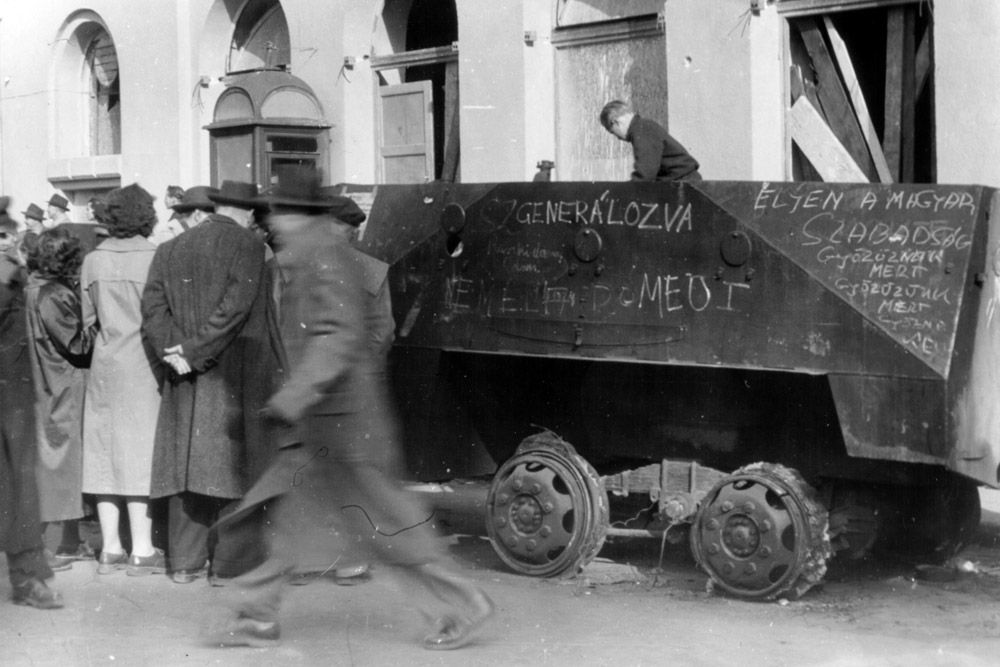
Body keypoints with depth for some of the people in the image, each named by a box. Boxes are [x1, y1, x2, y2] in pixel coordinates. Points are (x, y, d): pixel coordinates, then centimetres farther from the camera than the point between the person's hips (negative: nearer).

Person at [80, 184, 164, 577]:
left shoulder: (93, 260, 2)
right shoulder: (154, 259, -11)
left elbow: (87, 318, 7)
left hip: (105, 364, 4)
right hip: (143, 364, -4)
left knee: (106, 452, 9)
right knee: (140, 451, 0)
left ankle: (110, 548, 13)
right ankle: (141, 550, 2)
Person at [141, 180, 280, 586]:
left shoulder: (172, 249, 10)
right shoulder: (248, 246, -7)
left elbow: (152, 304, 1)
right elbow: (236, 305, -17)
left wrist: (174, 350, -7)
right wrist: (197, 350, -13)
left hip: (186, 382, 5)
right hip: (237, 375, -5)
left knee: (187, 459, 11)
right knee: (236, 462, 2)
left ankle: (185, 561, 15)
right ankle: (229, 563, 3)